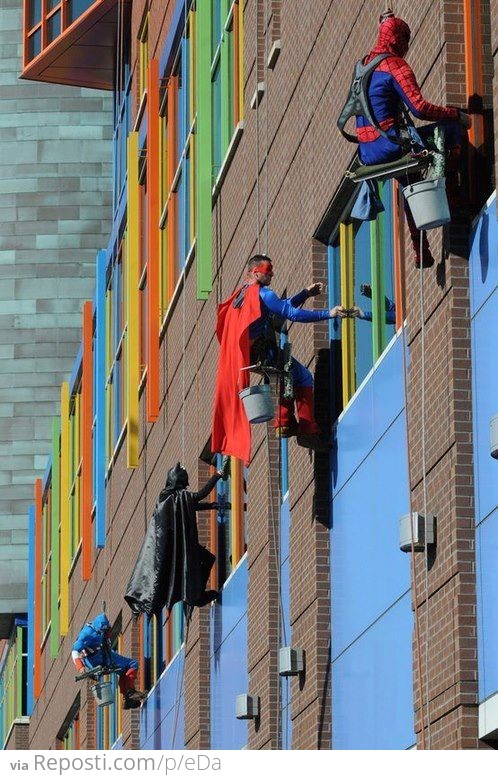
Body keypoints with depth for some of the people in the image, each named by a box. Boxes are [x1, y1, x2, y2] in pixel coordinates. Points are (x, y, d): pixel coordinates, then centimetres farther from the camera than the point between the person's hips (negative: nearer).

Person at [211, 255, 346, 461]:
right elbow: (292, 313, -21)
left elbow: (283, 306, 21)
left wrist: (305, 293, 14)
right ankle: (308, 430, -7)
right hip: (262, 354, -10)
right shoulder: (262, 294, -14)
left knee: (291, 372, 27)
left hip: (247, 354, 10)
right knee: (304, 377, -2)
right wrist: (328, 314, -21)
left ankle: (284, 422, 21)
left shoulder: (243, 293, 16)